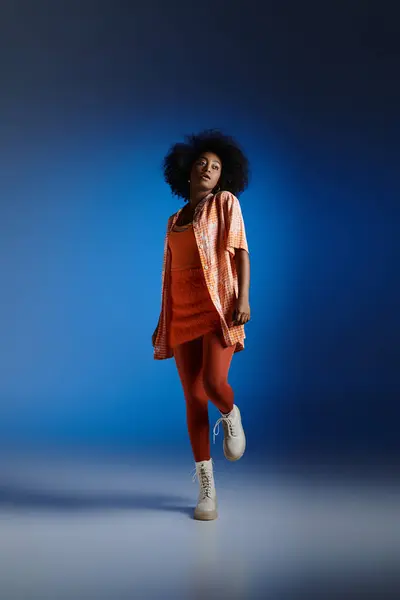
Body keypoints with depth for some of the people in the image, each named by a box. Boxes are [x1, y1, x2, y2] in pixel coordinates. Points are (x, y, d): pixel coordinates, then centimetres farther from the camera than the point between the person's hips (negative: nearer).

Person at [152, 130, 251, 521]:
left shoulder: (225, 202, 8)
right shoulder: (174, 221, 19)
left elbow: (240, 252, -3)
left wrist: (243, 298, -17)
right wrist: (163, 322, 15)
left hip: (218, 307, -4)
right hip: (183, 314, 4)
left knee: (214, 383, -23)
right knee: (193, 398, 0)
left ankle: (231, 417, 16)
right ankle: (207, 491, 8)